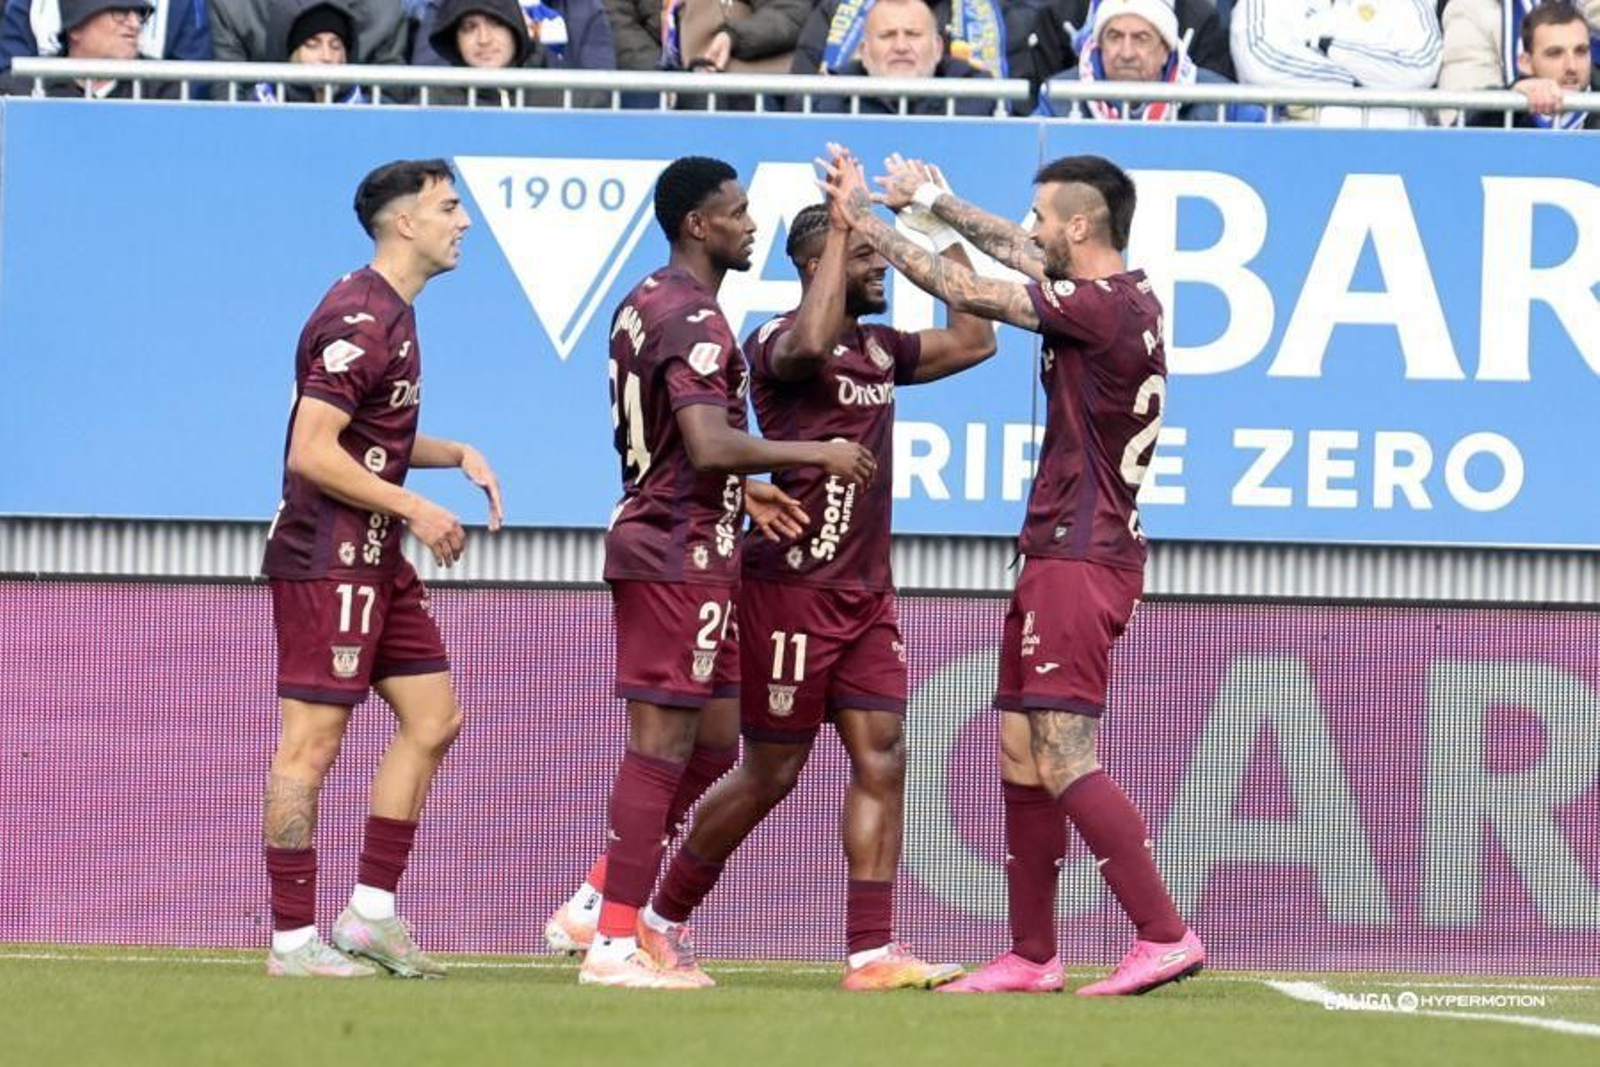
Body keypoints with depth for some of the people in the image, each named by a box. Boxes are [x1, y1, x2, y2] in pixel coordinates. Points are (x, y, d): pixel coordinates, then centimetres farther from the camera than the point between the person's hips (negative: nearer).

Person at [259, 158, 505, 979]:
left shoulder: (392, 315, 16)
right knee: (311, 745, -6)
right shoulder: (359, 320, -16)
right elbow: (311, 451, -22)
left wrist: (457, 455, 11)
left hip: (376, 562, 10)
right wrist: (416, 510, -18)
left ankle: (371, 912, 15)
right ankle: (294, 941, -4)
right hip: (326, 562, -10)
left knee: (433, 719, 11)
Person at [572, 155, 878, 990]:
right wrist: (814, 455, -18)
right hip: (683, 554, -10)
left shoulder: (645, 304, 16)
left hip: (654, 539, 10)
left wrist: (742, 491, 20)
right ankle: (614, 945, -4)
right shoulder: (693, 319, -17)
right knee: (665, 743, -6)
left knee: (713, 739, 16)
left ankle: (599, 904, 17)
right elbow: (711, 446, -28)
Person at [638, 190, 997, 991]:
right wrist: (841, 231, -29)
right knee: (772, 769, -1)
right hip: (795, 587, -8)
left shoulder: (879, 348, 13)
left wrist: (944, 234, 17)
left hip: (866, 592, 8)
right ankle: (663, 919, 16)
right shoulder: (775, 343, -12)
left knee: (881, 758, -3)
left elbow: (973, 340, 24)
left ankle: (872, 953, -5)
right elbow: (810, 347, -36)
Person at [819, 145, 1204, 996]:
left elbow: (967, 292, -13)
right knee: (1021, 753, 12)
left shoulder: (1103, 308, -17)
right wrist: (931, 202, 33)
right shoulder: (1121, 299, 11)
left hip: (1079, 560, -10)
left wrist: (866, 222, -4)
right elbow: (1018, 252, 29)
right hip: (1060, 553, 10)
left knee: (1065, 761, -13)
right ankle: (1031, 956, 15)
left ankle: (1165, 936, -15)